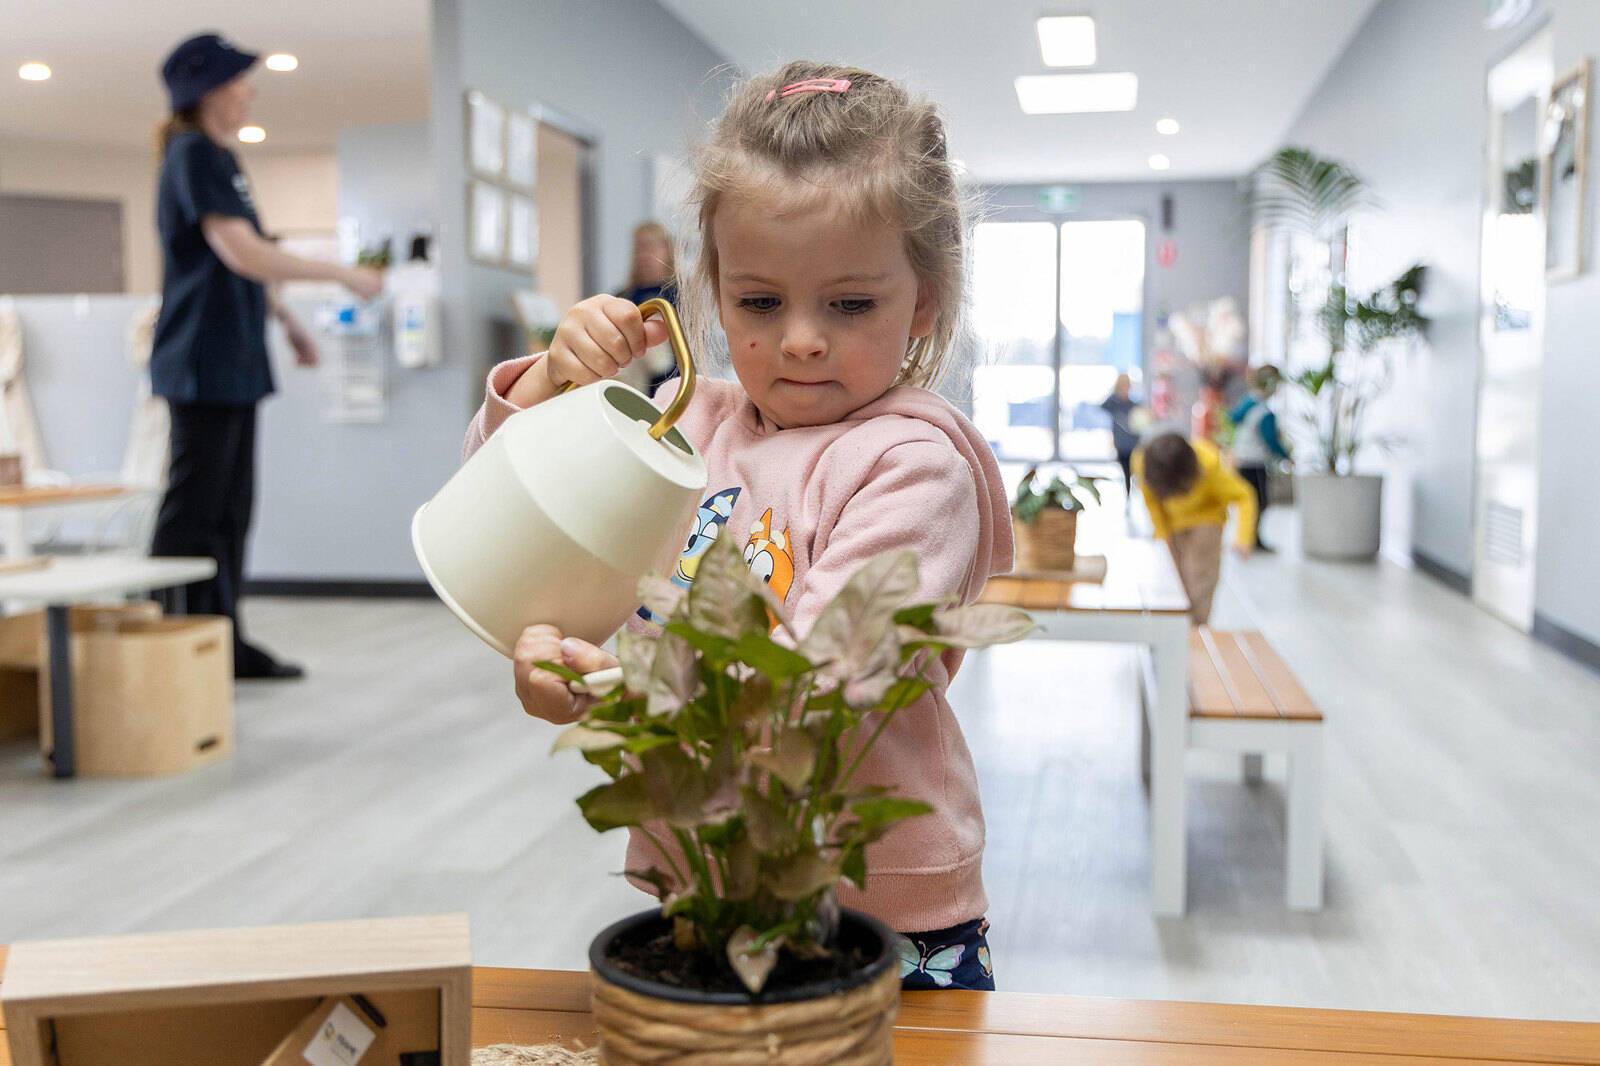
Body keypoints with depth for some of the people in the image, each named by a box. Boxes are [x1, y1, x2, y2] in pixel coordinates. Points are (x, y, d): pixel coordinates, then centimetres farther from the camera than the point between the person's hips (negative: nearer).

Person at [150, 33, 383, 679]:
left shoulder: (219, 158, 17)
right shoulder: (193, 155, -11)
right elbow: (242, 254, -20)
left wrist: (288, 322, 26)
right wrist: (343, 275, -15)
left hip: (233, 363, 10)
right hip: (203, 360, -10)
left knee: (230, 511, 12)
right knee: (192, 512, -7)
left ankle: (223, 645, 18)